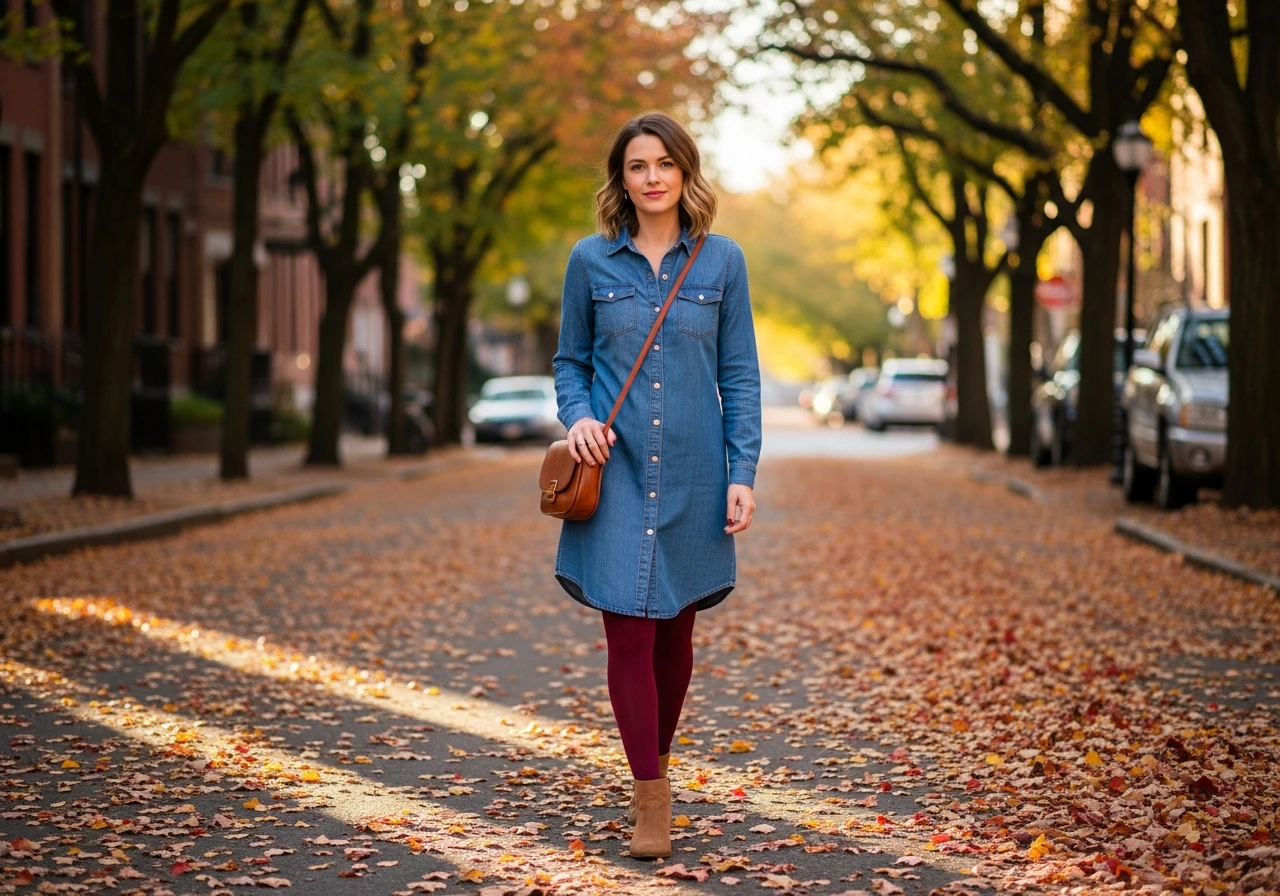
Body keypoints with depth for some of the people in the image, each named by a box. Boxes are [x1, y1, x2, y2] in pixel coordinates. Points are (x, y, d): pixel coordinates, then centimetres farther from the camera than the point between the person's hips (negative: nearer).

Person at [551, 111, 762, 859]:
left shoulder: (722, 261, 2)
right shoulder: (591, 261, 2)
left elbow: (740, 376, 3)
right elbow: (570, 361, 11)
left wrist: (743, 474, -4)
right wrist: (579, 417, -9)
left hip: (691, 475, 1)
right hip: (617, 473, -1)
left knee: (674, 630, 12)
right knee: (628, 629, -6)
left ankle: (656, 764, 34)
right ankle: (653, 799, 1)